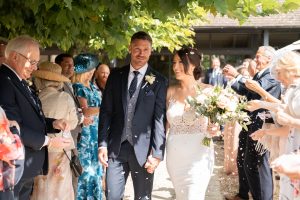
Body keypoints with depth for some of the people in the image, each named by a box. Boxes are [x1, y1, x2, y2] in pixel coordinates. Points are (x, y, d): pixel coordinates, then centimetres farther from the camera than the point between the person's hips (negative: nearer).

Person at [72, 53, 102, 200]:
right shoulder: (77, 87, -9)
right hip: (84, 134, -7)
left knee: (95, 166, 11)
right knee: (85, 167, -3)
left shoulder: (93, 86, 13)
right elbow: (85, 111, -20)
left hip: (97, 132, 7)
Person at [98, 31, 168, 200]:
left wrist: (157, 153, -11)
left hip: (143, 148, -2)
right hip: (116, 147, 2)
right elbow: (106, 112, 7)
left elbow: (160, 119, -5)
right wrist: (102, 144, 0)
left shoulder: (159, 81, -1)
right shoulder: (116, 76, 7)